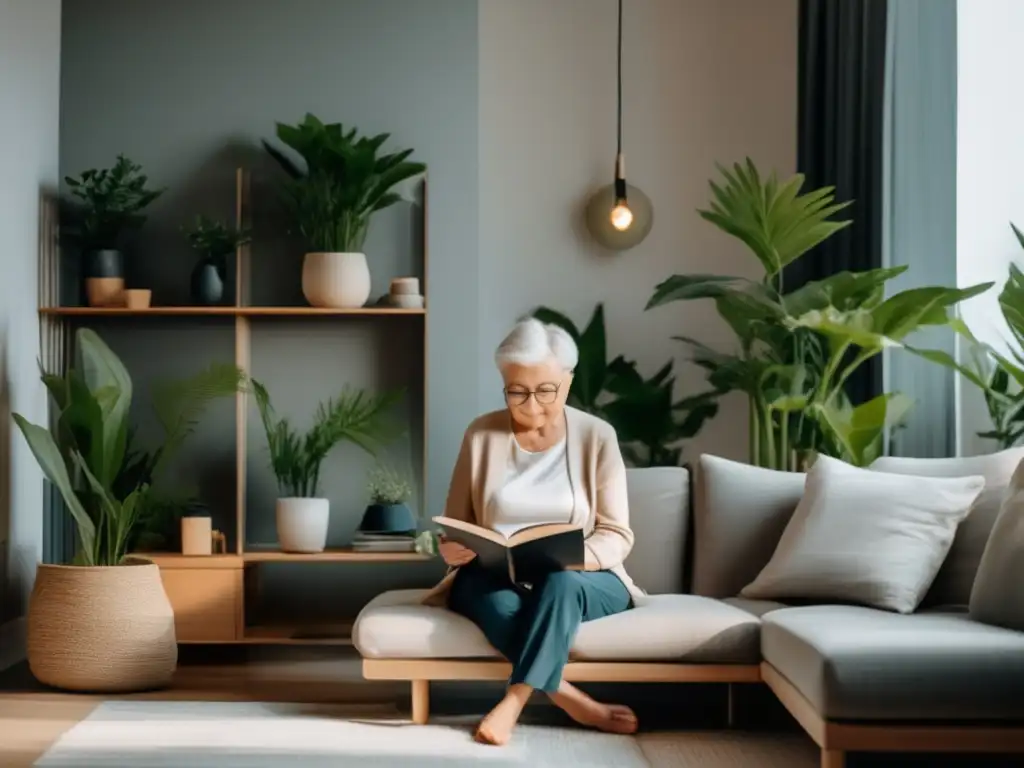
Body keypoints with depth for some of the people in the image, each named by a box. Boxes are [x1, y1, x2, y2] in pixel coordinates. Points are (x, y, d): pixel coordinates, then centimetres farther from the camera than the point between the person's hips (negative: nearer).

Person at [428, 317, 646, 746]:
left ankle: (511, 704, -33)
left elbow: (616, 535, -4)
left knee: (559, 582, -37)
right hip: (497, 579, 1)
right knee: (493, 598, -35)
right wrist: (451, 548, -18)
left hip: (581, 581, -1)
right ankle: (576, 703, -30)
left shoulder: (597, 436, -2)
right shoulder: (481, 435, 2)